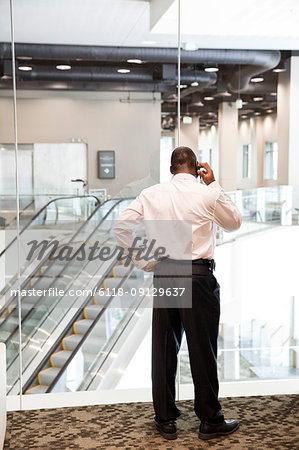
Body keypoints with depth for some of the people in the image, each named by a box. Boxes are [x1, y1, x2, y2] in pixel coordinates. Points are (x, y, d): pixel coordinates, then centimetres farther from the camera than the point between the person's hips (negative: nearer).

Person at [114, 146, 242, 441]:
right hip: (198, 275, -3)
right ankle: (210, 420, 16)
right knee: (203, 349, 6)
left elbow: (121, 225, 4)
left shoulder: (151, 194, 5)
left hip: (162, 274, 3)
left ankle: (165, 419, 20)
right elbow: (234, 222, 15)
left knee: (163, 348, 10)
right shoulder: (208, 194, -2)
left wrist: (142, 261, 7)